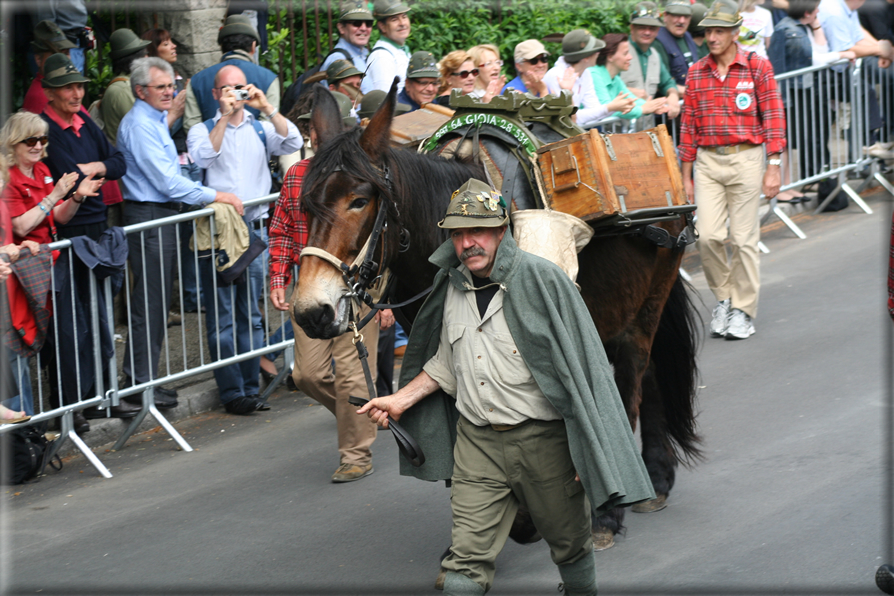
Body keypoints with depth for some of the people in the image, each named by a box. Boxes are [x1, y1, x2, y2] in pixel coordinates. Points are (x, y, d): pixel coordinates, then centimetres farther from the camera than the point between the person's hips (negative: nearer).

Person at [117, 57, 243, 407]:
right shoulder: (139, 125, -15)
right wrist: (214, 196, -17)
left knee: (158, 302, 12)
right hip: (148, 219, -10)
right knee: (149, 304, -7)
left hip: (164, 216, 10)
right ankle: (138, 382, -4)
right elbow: (166, 182, -19)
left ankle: (144, 379, 17)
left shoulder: (156, 121, 17)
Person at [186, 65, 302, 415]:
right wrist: (225, 117, -17)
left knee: (251, 315, 8)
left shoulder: (260, 129, 13)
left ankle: (251, 388, 14)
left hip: (253, 228, 3)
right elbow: (203, 156, -15)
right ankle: (232, 392, 0)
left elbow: (293, 143, -5)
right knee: (222, 317, -3)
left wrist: (267, 108, -13)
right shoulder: (203, 131, 6)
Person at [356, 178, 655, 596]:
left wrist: (587, 448, -13)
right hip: (476, 440, 3)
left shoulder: (542, 279, -12)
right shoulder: (453, 287, 5)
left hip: (543, 436, -3)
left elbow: (581, 366, -10)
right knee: (467, 558, -4)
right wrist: (400, 401, 11)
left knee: (570, 546, 14)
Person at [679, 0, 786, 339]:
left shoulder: (757, 67, -1)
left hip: (746, 160, -3)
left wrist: (773, 167, -8)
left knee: (744, 238, -1)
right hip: (708, 162, 3)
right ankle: (723, 296, 15)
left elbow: (773, 118, -2)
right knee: (708, 236, -7)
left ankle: (743, 311, 8)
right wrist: (686, 175, 10)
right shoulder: (697, 73, 8)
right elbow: (689, 125, 11)